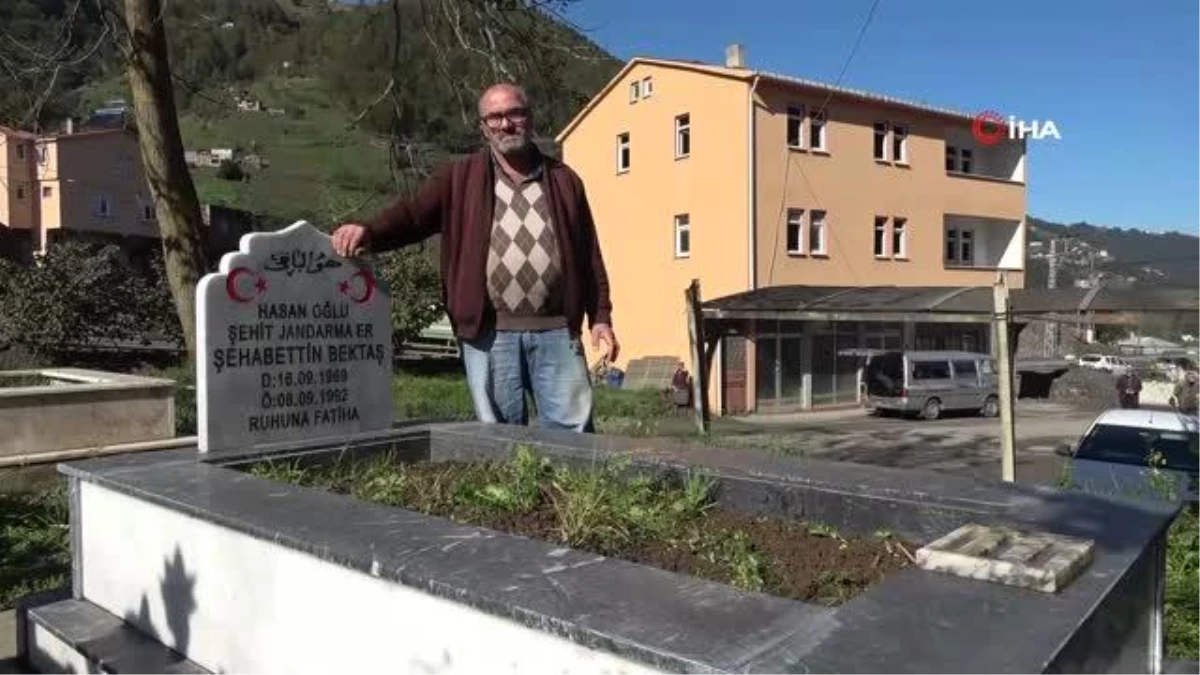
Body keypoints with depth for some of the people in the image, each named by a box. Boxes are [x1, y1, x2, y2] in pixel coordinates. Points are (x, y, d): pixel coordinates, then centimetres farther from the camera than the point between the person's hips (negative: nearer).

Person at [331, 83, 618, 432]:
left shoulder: (564, 180, 13)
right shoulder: (459, 179, 8)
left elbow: (589, 254, 13)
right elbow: (412, 213, -5)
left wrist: (601, 316, 7)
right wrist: (369, 230, -27)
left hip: (555, 329, 1)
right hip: (489, 332, -1)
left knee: (573, 430, 3)